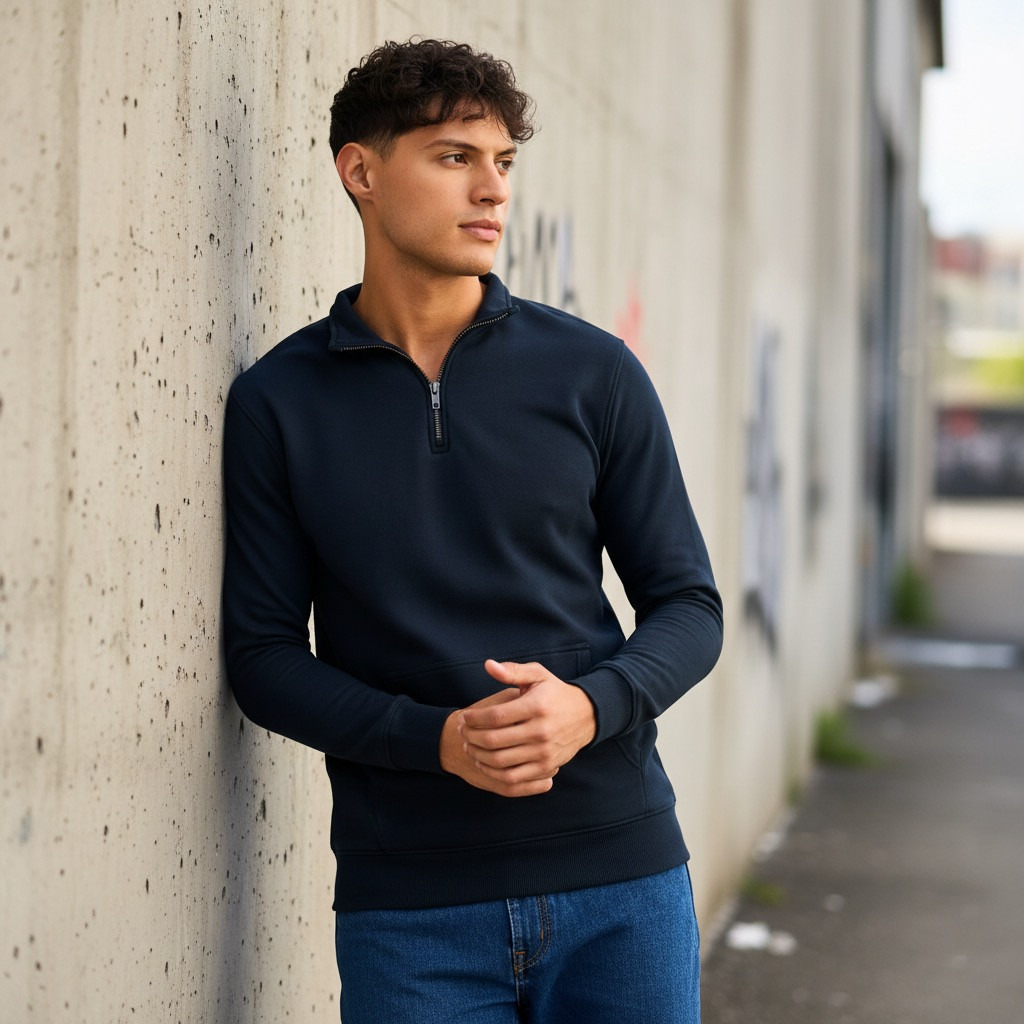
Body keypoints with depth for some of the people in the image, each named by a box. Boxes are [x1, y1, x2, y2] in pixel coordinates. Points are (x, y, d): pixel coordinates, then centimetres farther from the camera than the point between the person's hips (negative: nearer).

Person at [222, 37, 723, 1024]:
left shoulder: (593, 372, 3)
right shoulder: (280, 400, 1)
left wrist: (590, 705, -15)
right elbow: (264, 655, 0)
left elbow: (687, 606, 5)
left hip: (619, 874, 1)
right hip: (408, 900, -1)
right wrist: (440, 739, -15)